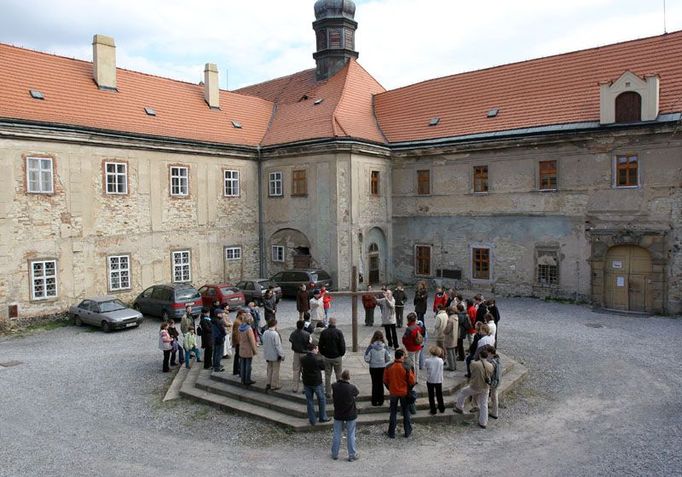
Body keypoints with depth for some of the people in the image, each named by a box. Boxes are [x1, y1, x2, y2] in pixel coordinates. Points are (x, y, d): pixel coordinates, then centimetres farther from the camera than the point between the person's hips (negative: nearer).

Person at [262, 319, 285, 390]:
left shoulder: (265, 333, -1)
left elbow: (264, 345, 9)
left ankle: (268, 384, 25)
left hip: (268, 355, 7)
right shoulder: (275, 334, -24)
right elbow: (278, 345, -21)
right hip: (275, 355, -7)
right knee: (275, 370, 6)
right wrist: (281, 355, -11)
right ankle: (274, 385, 14)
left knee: (269, 369, 20)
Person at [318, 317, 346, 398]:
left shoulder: (323, 333, -3)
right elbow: (342, 345, -9)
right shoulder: (339, 332, -11)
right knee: (338, 375, 10)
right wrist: (342, 354, 6)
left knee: (327, 375, 10)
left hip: (327, 357, 2)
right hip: (337, 357, -2)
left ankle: (328, 393, 13)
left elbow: (320, 345, 2)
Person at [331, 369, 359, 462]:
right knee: (351, 435, 11)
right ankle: (352, 455, 19)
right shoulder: (352, 387, -22)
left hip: (338, 414, 2)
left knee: (336, 434, 15)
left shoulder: (334, 386, -15)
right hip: (350, 415, -2)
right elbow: (358, 392, -2)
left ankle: (334, 454, 26)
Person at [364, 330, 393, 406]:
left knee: (374, 384, 12)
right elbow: (389, 358, -8)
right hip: (382, 367, 1)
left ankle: (374, 401, 16)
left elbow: (367, 359, -14)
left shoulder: (371, 347, -15)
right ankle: (381, 401, 21)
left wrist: (371, 362, 6)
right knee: (381, 383, 15)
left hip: (373, 368, -1)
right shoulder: (384, 347, -11)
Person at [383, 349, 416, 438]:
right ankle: (407, 432, 25)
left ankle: (391, 433, 19)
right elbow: (412, 381, -12)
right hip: (404, 393, -1)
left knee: (393, 413, 14)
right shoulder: (406, 368, -18)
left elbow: (385, 381, 0)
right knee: (406, 412, 16)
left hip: (393, 393, 2)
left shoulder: (388, 367, -11)